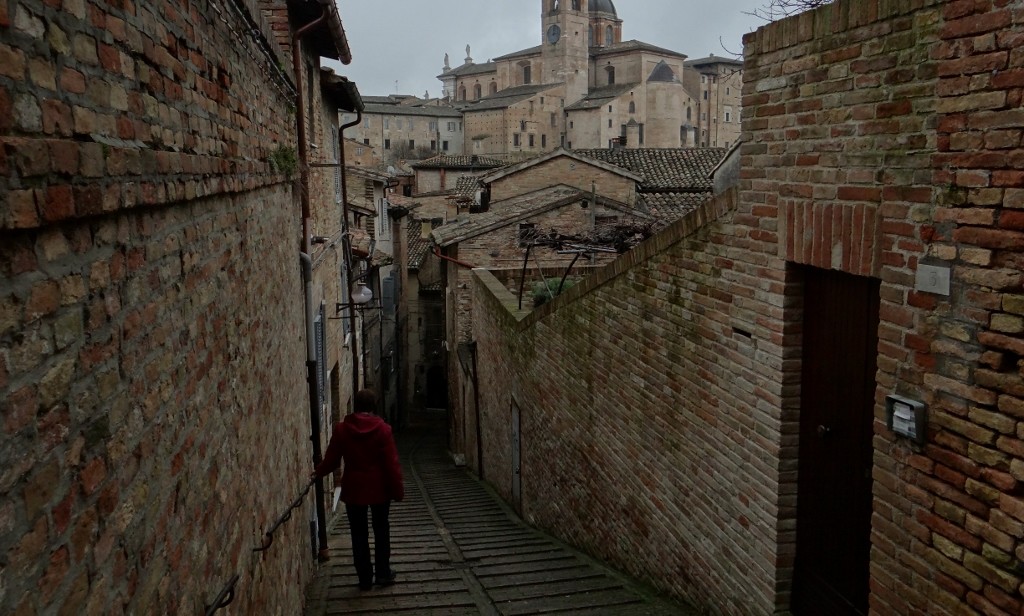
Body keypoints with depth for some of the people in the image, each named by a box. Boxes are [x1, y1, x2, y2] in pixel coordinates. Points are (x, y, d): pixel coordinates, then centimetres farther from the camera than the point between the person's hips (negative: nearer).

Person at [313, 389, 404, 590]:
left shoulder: (341, 429, -7)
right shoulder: (382, 429, -10)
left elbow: (332, 460, 0)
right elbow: (391, 463, -10)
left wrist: (318, 471, 20)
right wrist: (398, 489, -2)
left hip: (353, 489, 1)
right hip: (379, 488, 0)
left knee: (359, 534, 10)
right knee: (381, 530, 15)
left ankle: (365, 578, 14)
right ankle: (384, 573, 21)